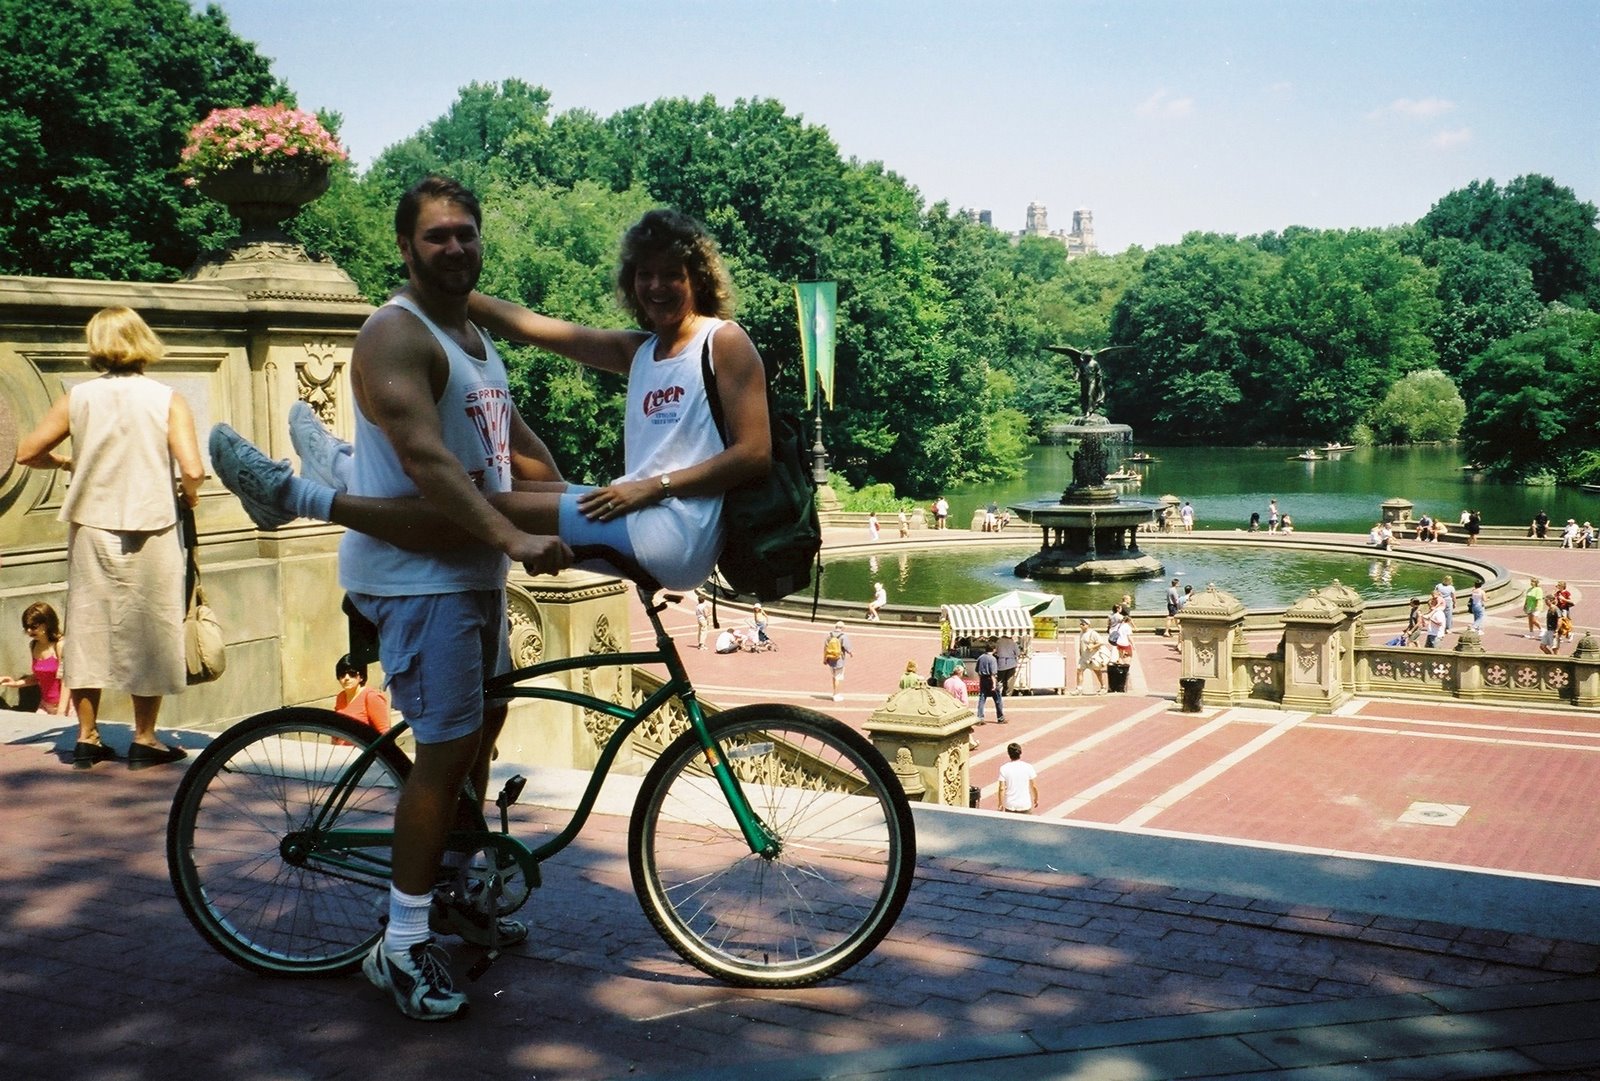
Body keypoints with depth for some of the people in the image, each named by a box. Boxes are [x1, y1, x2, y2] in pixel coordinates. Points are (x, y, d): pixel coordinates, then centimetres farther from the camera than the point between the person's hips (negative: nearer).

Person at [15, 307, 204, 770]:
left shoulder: (78, 397, 0)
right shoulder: (167, 399, -7)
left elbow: (27, 453, 4)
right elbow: (192, 470, -17)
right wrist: (189, 495, 4)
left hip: (90, 528, 2)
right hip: (150, 532, -2)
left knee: (88, 628, 12)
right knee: (148, 632, 8)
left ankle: (87, 738, 18)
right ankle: (144, 740, 12)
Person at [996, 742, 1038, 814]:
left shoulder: (1004, 768, -10)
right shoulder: (1028, 768, -8)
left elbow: (1002, 789, -9)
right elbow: (1034, 786, -1)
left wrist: (1001, 804, 2)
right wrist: (1036, 799, 15)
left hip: (1010, 806, 0)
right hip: (1025, 805, 0)